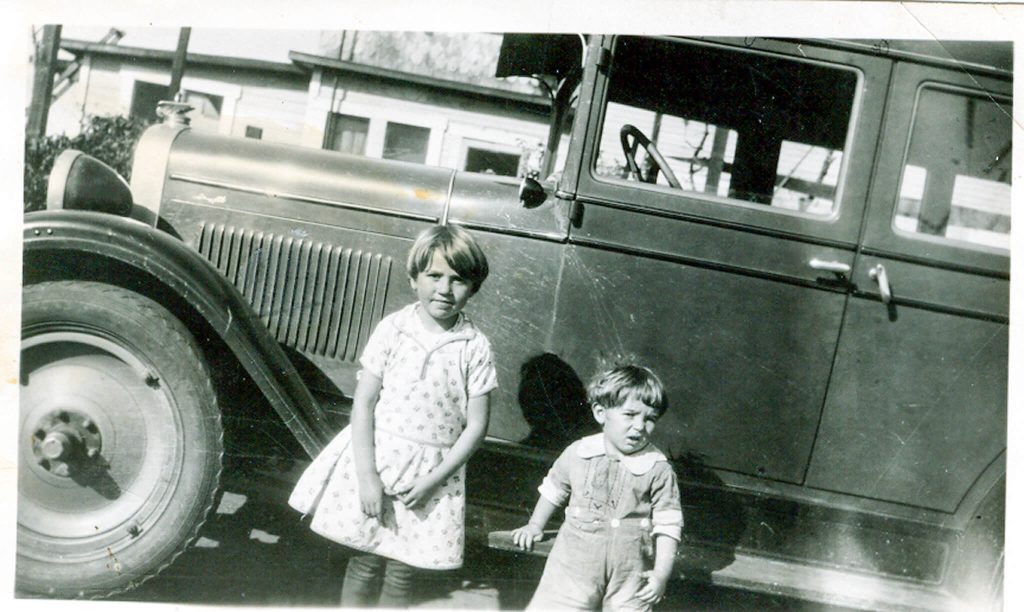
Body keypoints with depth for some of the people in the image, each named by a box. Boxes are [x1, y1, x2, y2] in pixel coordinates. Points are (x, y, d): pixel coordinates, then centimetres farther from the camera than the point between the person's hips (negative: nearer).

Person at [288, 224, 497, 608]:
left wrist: (433, 480, -11)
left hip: (434, 471, 0)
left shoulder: (475, 348, -6)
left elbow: (475, 425, -4)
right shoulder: (393, 328, -5)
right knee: (365, 561, 9)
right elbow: (363, 403, -5)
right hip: (378, 456, 0)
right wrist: (366, 474, -12)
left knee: (402, 572, 10)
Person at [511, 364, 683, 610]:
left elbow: (668, 525, -7)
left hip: (629, 572, -1)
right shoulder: (577, 454, -3)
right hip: (575, 563, 2)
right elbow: (554, 489, 15)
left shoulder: (658, 470, -10)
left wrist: (662, 573, -14)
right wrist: (535, 525, 18)